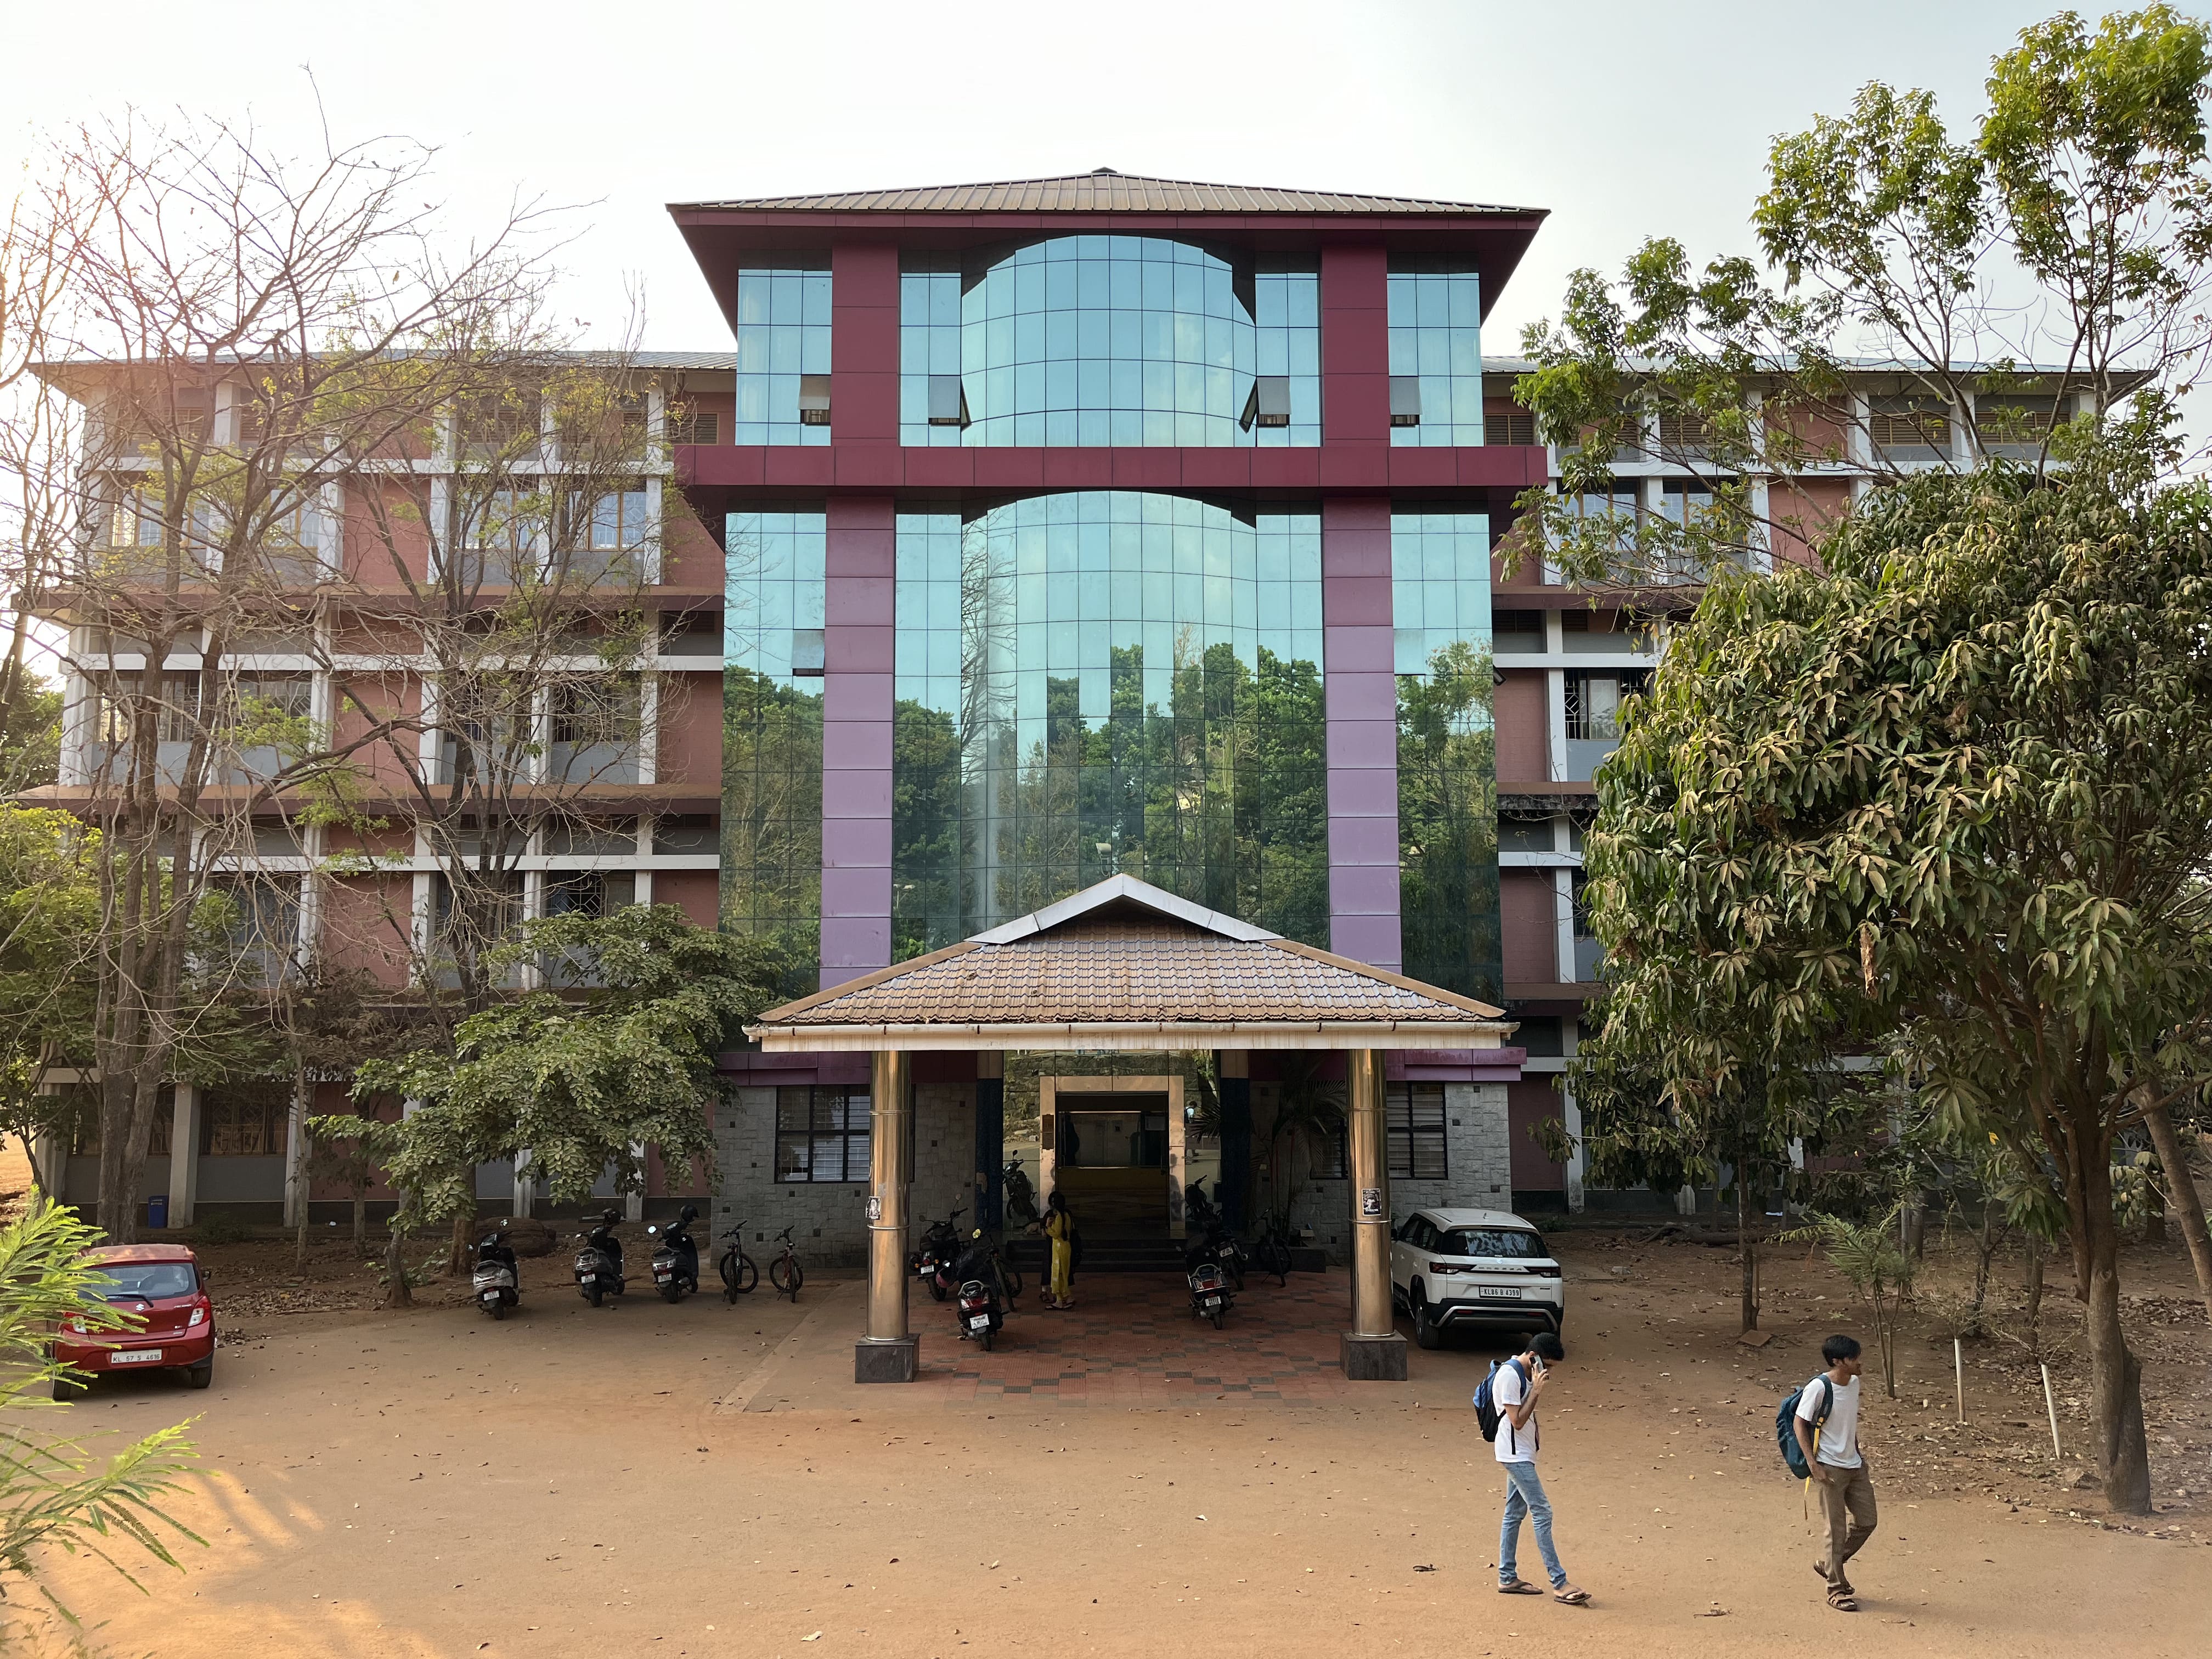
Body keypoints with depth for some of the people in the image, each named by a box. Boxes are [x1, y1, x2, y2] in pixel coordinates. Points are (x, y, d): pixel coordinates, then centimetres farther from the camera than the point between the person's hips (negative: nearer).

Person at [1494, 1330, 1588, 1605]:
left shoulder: (1526, 1373, 10)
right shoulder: (1509, 1376, -21)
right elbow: (1517, 1420, -22)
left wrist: (1536, 1430, 5)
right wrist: (1537, 1390, -22)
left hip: (1522, 1454, 10)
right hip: (1516, 1455, -10)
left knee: (1515, 1513, 12)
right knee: (1542, 1512, -11)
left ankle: (1507, 1578, 18)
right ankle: (1559, 1583, -9)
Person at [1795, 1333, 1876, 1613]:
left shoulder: (1854, 1383, 3)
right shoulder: (1818, 1388, -19)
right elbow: (1800, 1424, -14)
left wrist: (1858, 1453, 18)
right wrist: (1813, 1464, -18)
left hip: (1855, 1465, 7)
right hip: (1830, 1468, -7)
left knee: (1866, 1522, 10)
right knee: (1837, 1529, -1)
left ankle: (1828, 1565, 29)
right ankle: (1837, 1589, 11)